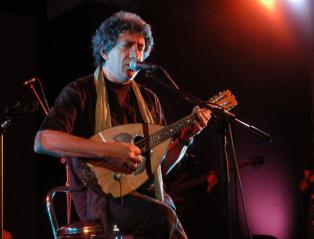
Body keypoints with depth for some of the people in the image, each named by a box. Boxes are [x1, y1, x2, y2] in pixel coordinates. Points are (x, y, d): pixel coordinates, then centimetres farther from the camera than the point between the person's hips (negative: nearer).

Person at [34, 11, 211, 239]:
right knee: (163, 217, -32)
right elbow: (42, 141, -18)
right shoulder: (81, 92, -1)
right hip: (99, 193, -5)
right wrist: (107, 150, -25)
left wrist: (185, 136, -1)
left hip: (146, 192, 5)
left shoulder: (149, 99, 15)